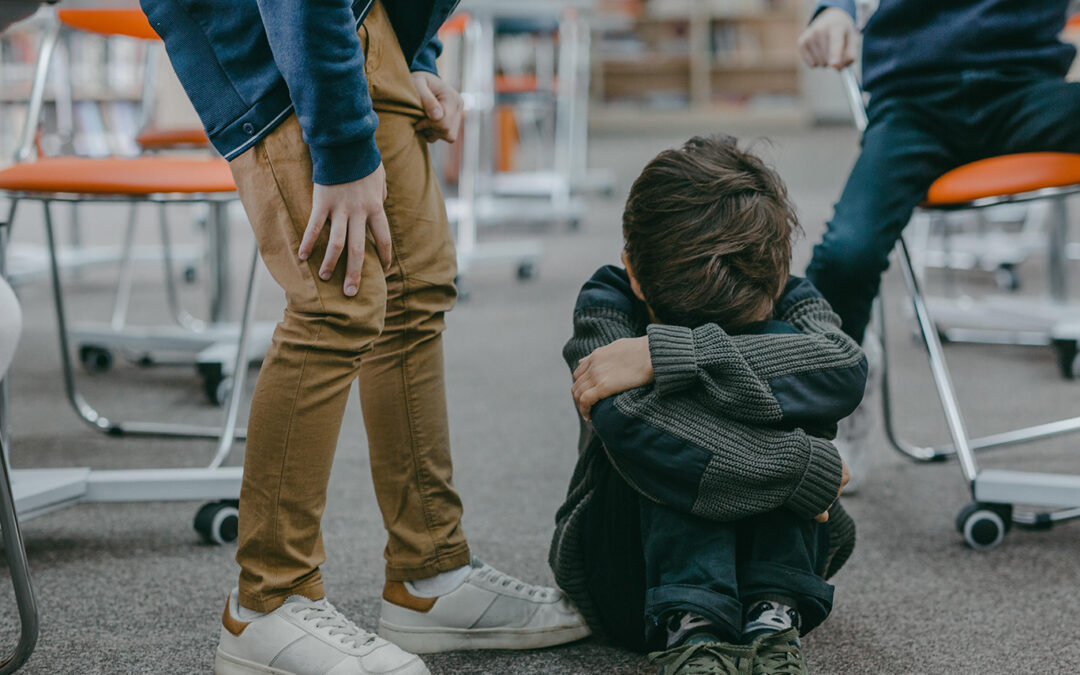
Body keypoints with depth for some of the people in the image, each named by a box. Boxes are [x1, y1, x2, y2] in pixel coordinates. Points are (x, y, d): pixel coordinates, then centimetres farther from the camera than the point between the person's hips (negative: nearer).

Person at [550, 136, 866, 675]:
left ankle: (775, 617, -32)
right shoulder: (607, 303, -16)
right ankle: (691, 629, -39)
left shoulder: (787, 301, -10)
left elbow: (845, 370, -35)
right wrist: (808, 469, -35)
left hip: (769, 550, 2)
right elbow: (628, 422, -38)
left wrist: (665, 354, -39)